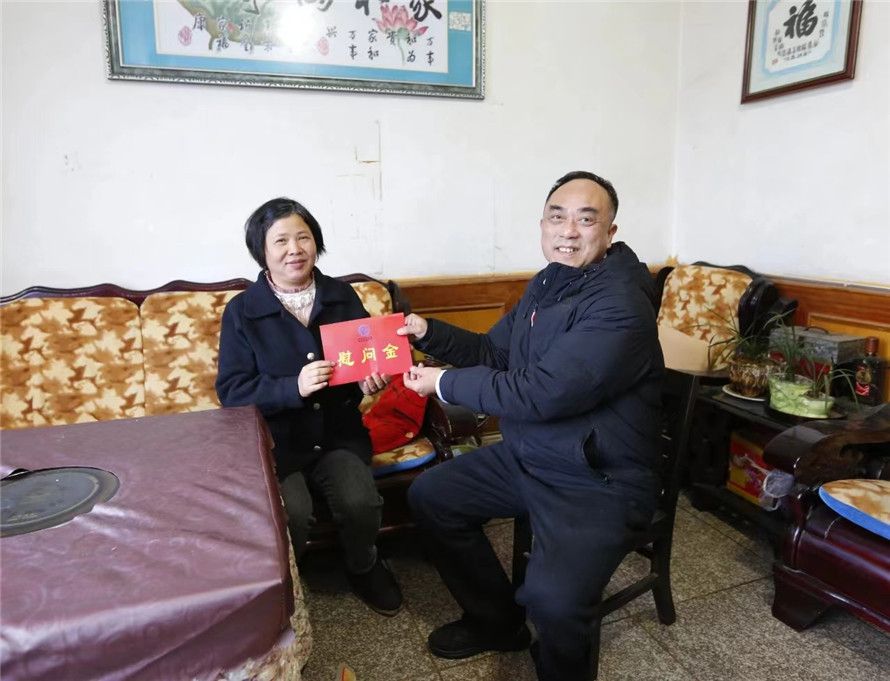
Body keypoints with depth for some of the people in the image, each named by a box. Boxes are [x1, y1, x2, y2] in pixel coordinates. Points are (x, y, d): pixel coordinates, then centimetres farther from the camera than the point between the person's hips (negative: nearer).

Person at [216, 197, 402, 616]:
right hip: (274, 440, -2)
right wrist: (294, 387, -25)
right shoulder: (241, 310, -5)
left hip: (339, 433, 2)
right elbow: (231, 392, -10)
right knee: (292, 514, -27)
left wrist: (370, 379, -13)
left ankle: (364, 569, 14)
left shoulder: (342, 296, 3)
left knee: (360, 501, -23)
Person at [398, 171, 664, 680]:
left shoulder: (620, 307, -24)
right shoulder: (548, 283, 5)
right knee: (429, 496, 11)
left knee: (550, 598, -30)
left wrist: (444, 383, -16)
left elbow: (537, 394, -28)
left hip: (600, 483, -9)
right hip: (524, 457, 9)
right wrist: (428, 332, -2)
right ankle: (497, 622, 28)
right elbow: (494, 352, 13)